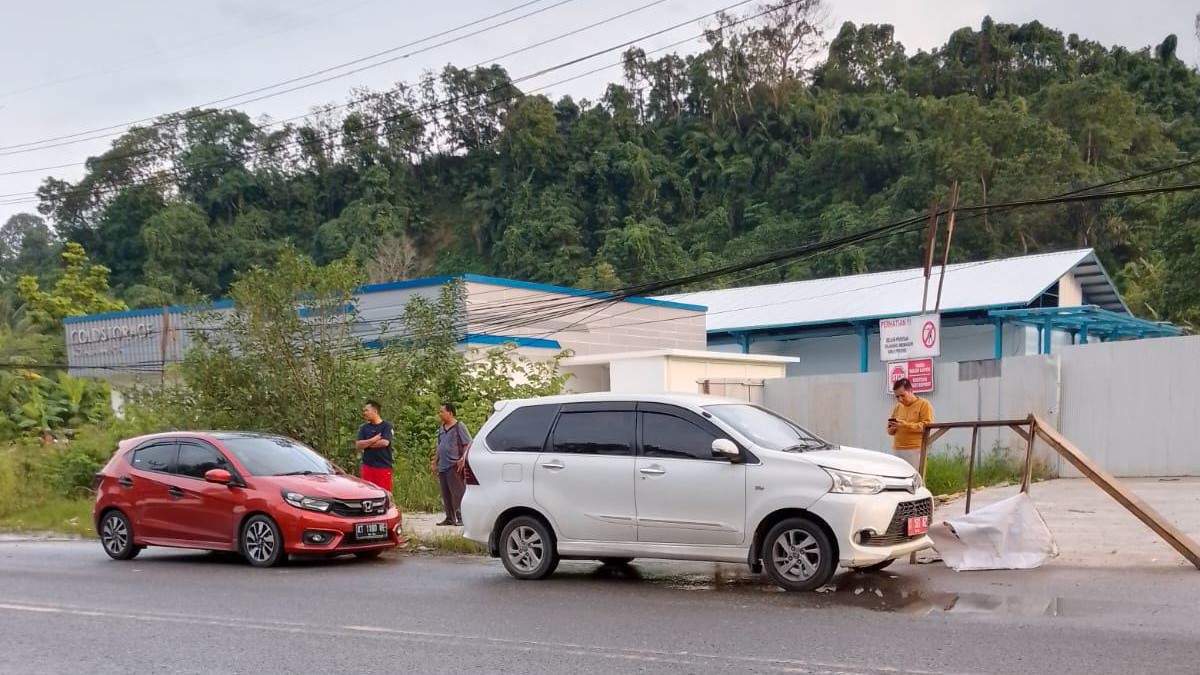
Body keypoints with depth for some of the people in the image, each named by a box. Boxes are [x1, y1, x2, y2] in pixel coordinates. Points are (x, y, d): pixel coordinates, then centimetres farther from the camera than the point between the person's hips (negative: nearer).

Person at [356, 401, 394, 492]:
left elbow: (385, 442, -15)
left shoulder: (387, 426, 0)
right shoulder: (364, 428, 12)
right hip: (367, 467, 4)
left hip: (384, 467, -4)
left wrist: (366, 443, -4)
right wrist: (373, 440, -10)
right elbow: (358, 445, 1)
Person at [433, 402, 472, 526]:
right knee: (445, 494, 10)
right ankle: (449, 518, 18)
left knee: (457, 492, -8)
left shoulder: (459, 426, -6)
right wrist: (436, 459, 17)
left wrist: (463, 459, -19)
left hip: (454, 466, -8)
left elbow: (468, 444, -9)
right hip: (442, 466, 8)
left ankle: (460, 517, -5)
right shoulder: (441, 428, 16)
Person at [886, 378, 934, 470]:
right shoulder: (897, 407, 20)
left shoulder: (924, 404, 3)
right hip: (897, 451, 5)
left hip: (915, 450, -5)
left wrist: (905, 425, -17)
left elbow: (927, 426, -9)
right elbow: (890, 431, 24)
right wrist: (892, 428, 0)